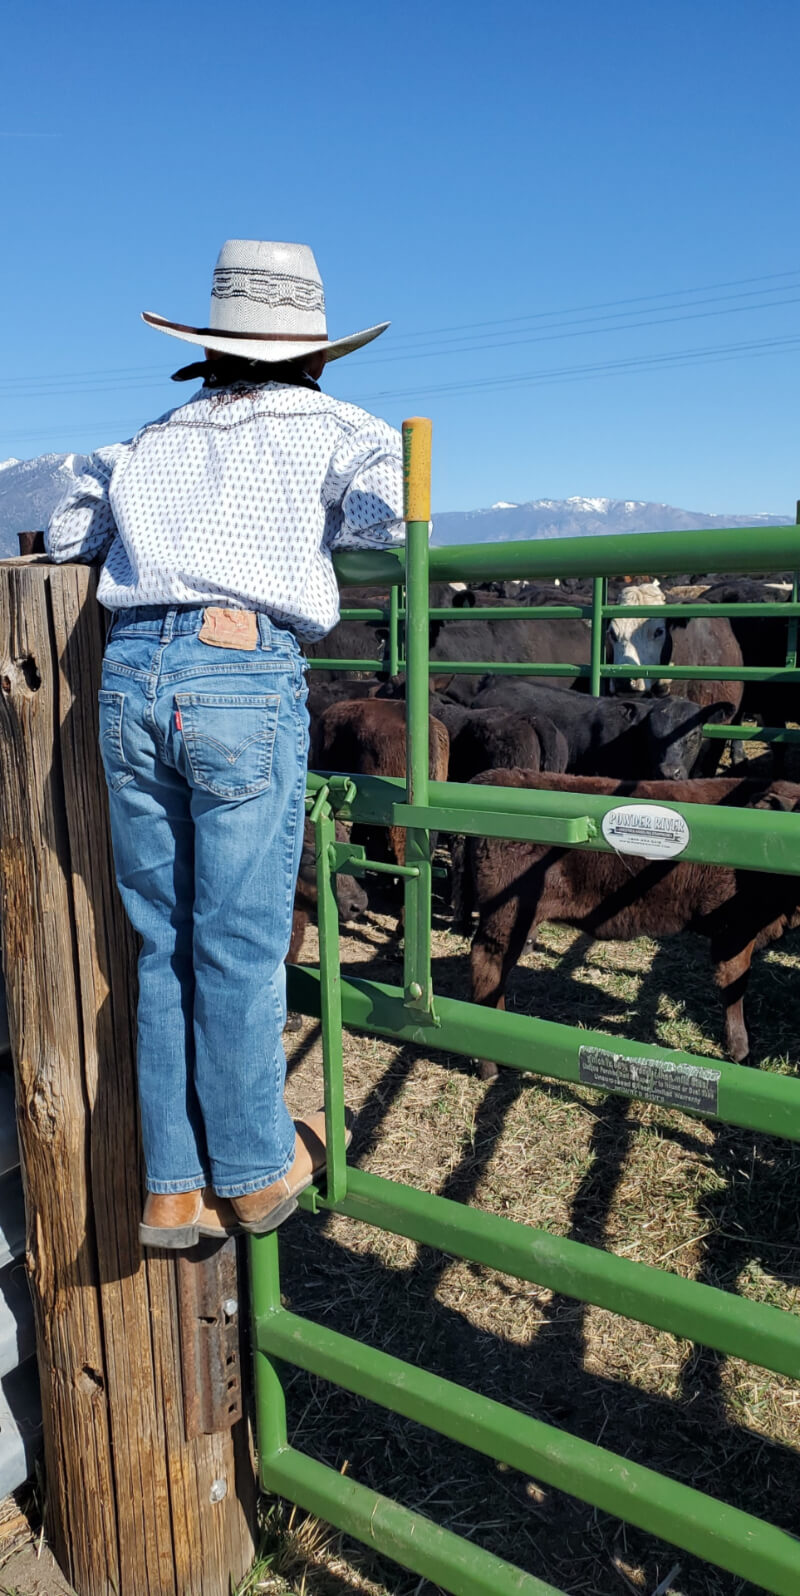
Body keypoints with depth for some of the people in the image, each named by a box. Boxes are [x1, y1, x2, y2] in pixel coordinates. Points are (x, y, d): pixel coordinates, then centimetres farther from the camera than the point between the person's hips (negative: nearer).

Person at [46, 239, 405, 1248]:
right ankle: (257, 1171, 21)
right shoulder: (326, 424, 14)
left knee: (164, 945, 11)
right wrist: (321, 530, 18)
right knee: (240, 946, 5)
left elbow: (66, 533, 31)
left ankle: (173, 1190, 21)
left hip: (129, 672, 4)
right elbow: (388, 511, -3)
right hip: (247, 673, -4)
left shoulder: (151, 439, 25)